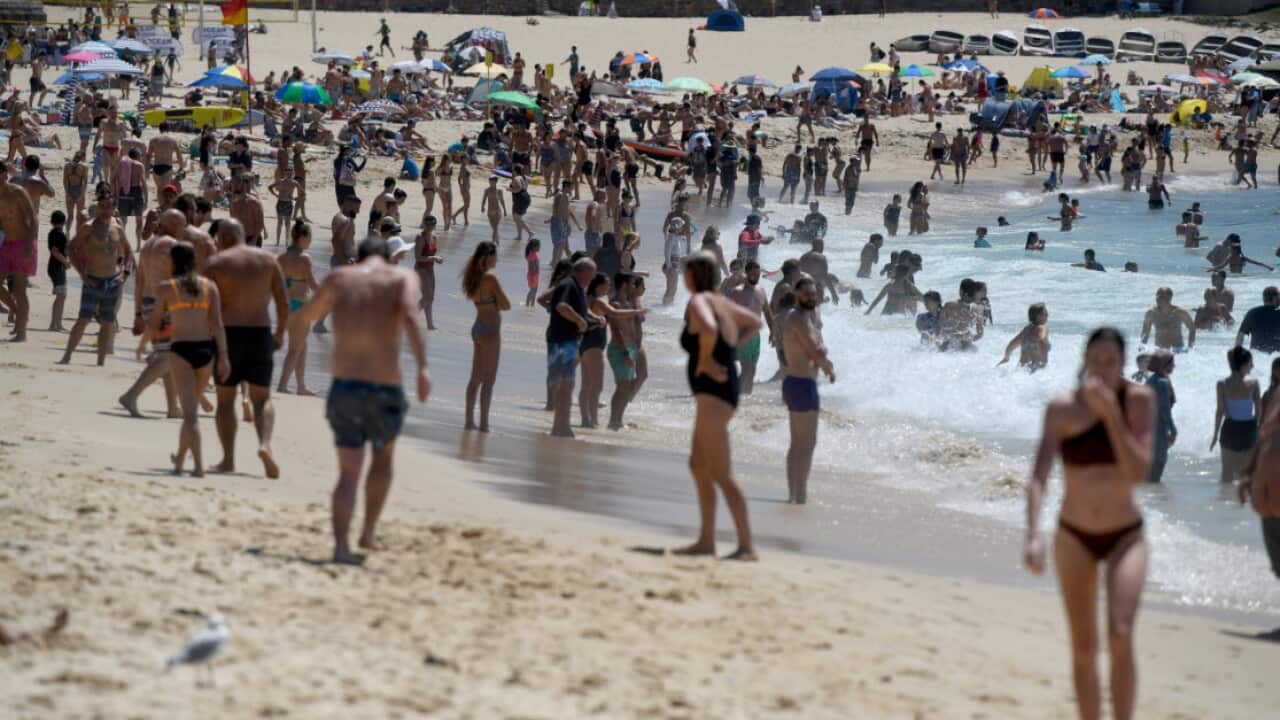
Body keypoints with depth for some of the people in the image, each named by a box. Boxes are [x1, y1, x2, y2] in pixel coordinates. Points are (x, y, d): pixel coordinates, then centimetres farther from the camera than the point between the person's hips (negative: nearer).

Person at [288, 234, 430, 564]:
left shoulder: (338, 278, 9)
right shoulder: (403, 278, 3)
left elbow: (302, 318, 23)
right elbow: (411, 316, -18)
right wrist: (423, 368, -27)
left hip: (344, 388, 1)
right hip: (385, 391, -1)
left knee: (348, 472, 3)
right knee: (383, 457, 26)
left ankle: (341, 545, -15)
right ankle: (369, 532, 28)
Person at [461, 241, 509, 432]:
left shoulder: (473, 275, 7)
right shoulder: (490, 277, -17)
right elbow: (506, 305, -16)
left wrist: (491, 305, 0)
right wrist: (497, 304, 3)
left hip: (478, 327, 8)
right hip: (490, 329, -8)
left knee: (476, 377, 15)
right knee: (488, 379, -3)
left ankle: (469, 420, 19)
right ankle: (483, 424, -3)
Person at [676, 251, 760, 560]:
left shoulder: (698, 301, -12)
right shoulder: (723, 302, 15)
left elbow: (708, 328, -35)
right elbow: (754, 323, 32)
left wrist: (704, 361, -19)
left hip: (712, 391, -10)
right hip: (724, 389, 10)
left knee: (720, 474, -10)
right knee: (698, 466, 19)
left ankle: (746, 546, -13)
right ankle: (706, 541, 23)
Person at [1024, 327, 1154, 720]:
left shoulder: (1139, 400, -12)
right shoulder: (1062, 408, -11)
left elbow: (1139, 473, -19)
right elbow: (1039, 476, -18)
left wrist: (1112, 414, -26)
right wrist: (1032, 535, -32)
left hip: (1125, 536, -1)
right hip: (1075, 537, 1)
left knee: (1120, 636, -22)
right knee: (1084, 649, 7)